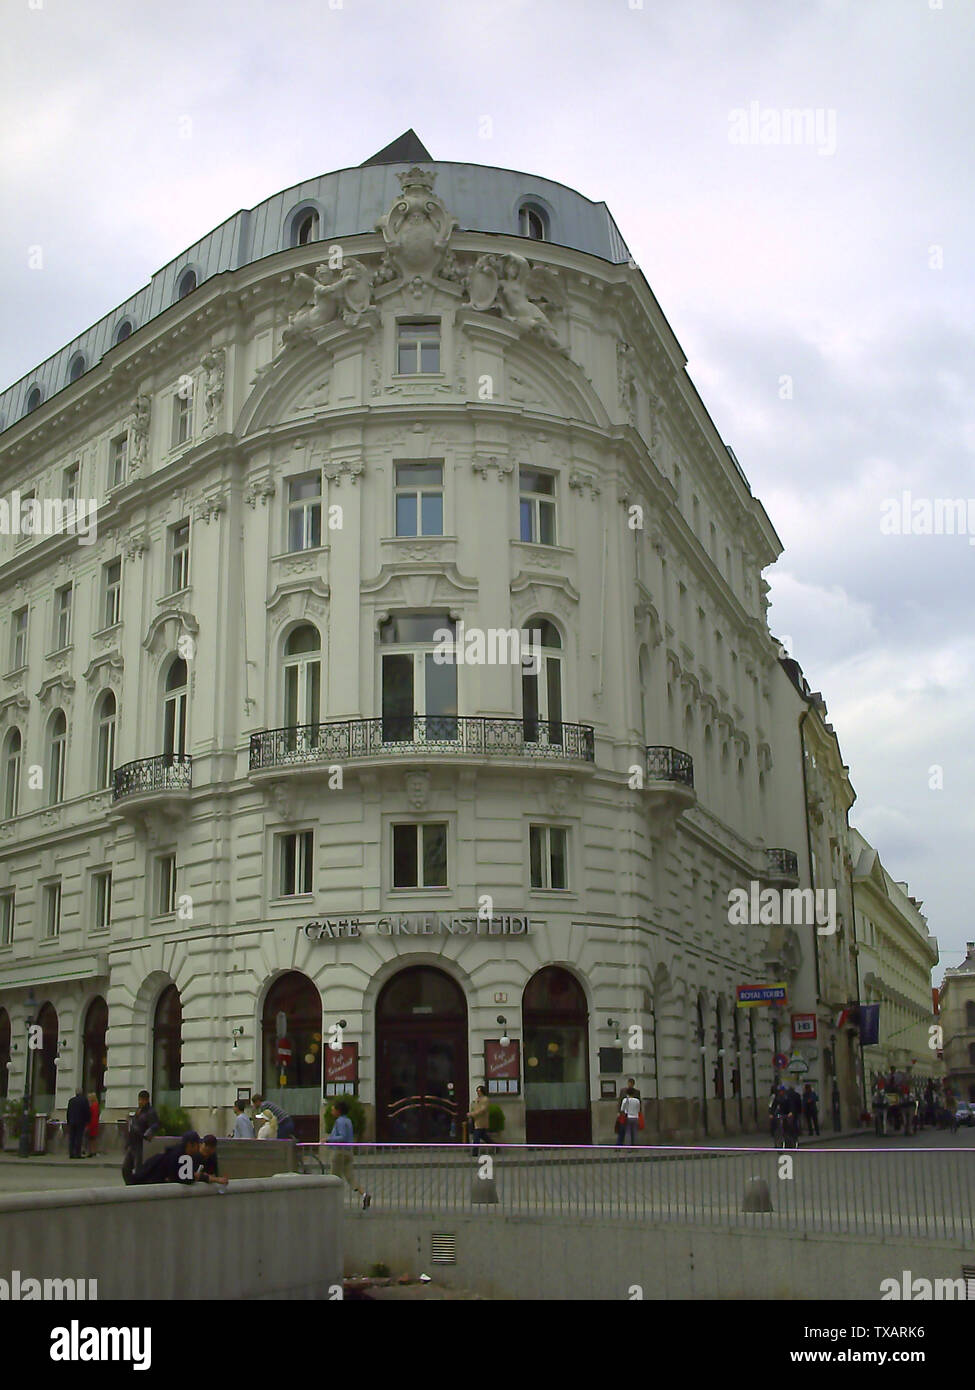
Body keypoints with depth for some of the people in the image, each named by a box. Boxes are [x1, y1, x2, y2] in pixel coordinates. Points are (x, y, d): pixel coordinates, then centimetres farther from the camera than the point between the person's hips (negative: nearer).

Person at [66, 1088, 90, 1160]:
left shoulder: (71, 1100, 6)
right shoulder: (84, 1100, -6)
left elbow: (68, 1112, 9)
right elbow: (87, 1112, -6)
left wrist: (68, 1122, 16)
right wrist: (88, 1121, 4)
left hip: (72, 1122, 4)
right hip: (80, 1122, -4)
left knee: (71, 1138, 6)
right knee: (78, 1138, -4)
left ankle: (71, 1154, 4)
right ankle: (77, 1154, -7)